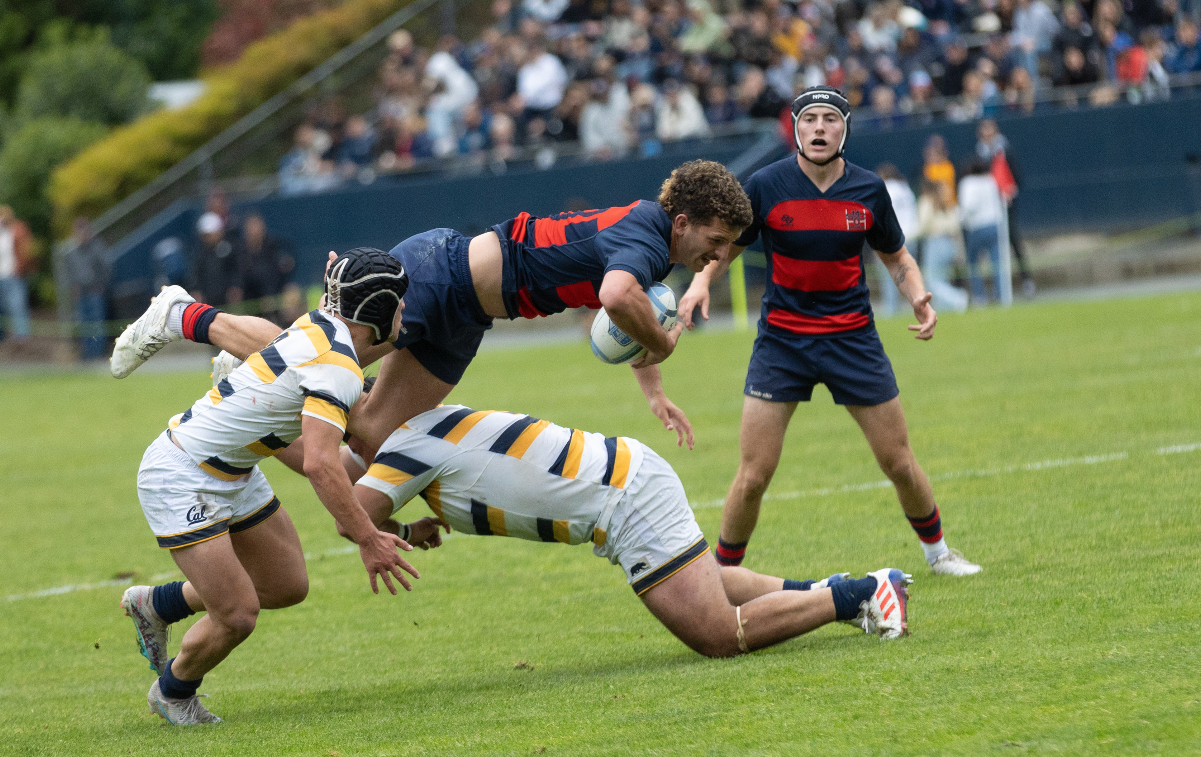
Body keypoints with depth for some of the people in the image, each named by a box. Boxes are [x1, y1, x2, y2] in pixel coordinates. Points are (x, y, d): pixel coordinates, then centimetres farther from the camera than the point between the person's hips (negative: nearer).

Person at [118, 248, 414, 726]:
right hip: (179, 479, -10)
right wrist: (367, 540, -33)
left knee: (288, 586, 13)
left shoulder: (321, 325, 1)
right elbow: (319, 465, -35)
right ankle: (172, 693, 20)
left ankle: (156, 605, 32)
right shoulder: (339, 368, -26)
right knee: (237, 616, -10)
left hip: (233, 476, 10)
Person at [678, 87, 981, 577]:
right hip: (782, 337, -2)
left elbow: (897, 257, 11)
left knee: (899, 464, 6)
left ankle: (936, 550, 29)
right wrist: (701, 283, -18)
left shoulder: (868, 189, -3)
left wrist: (918, 297, -9)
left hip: (852, 335, 2)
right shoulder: (766, 186, -9)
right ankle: (723, 573, 10)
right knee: (754, 475, -8)